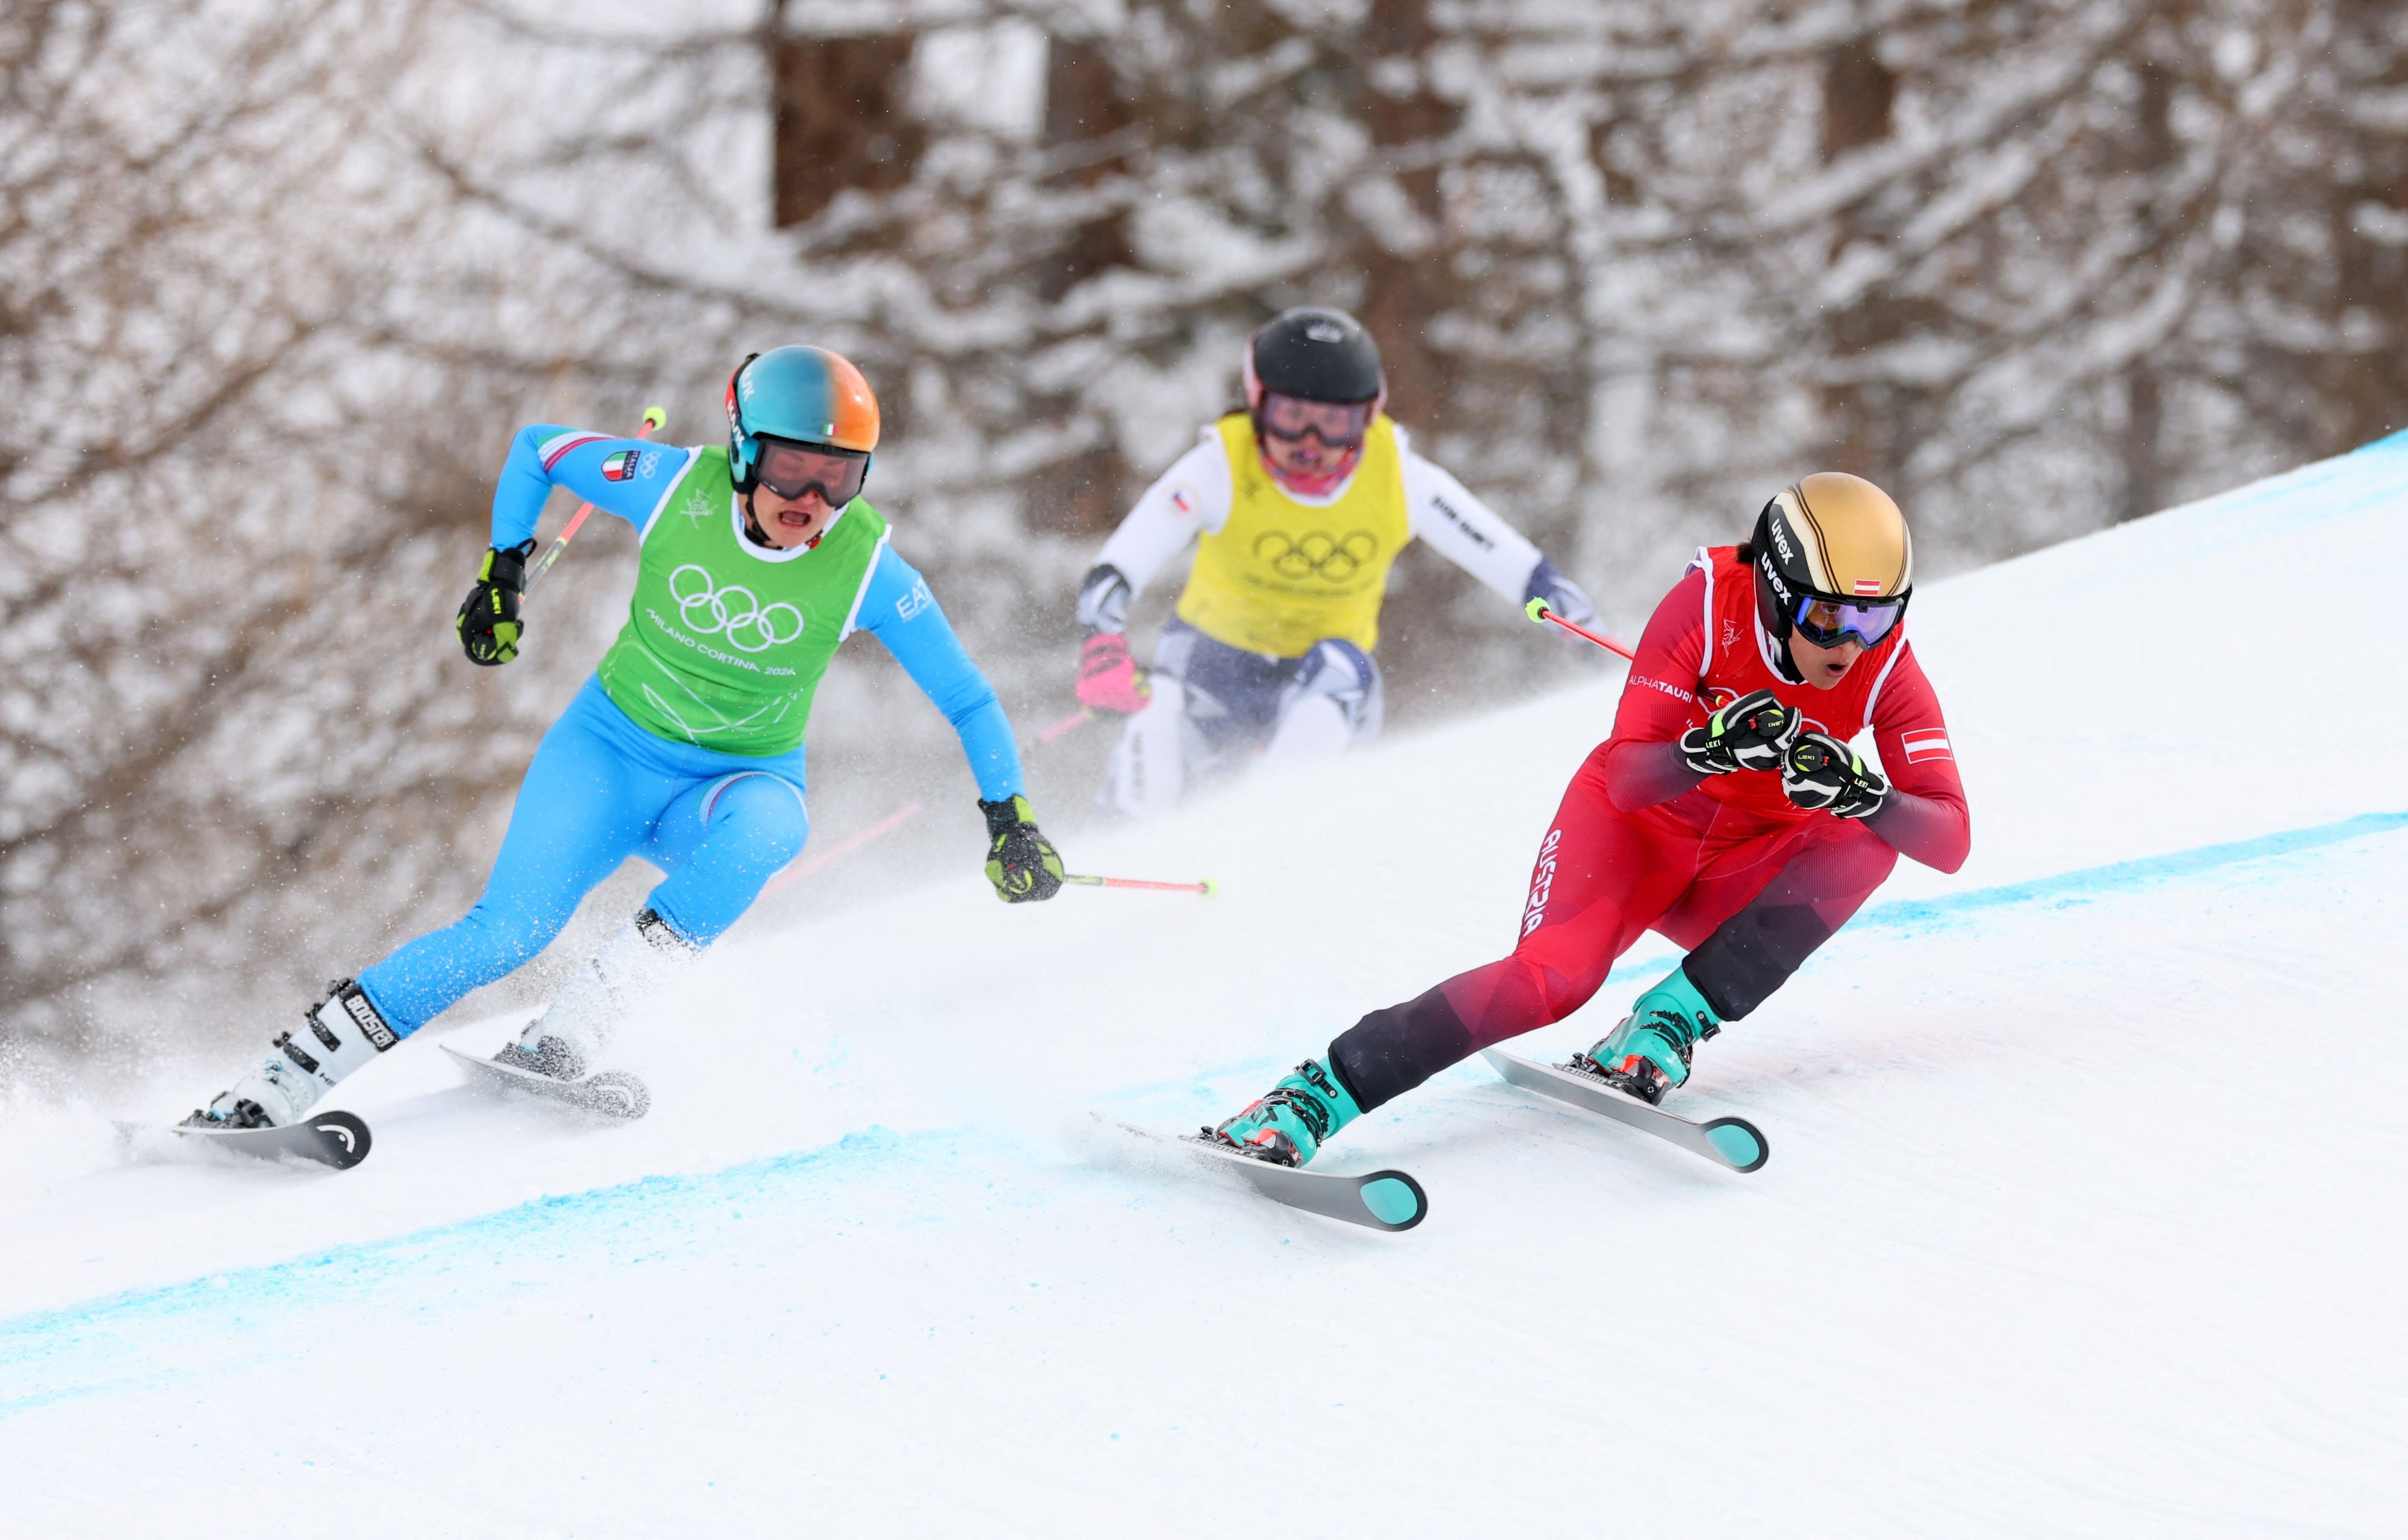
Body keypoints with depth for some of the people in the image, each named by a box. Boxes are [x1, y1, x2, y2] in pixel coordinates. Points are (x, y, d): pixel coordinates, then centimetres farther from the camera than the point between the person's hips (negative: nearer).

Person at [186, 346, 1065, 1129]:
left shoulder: (867, 568, -18)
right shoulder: (676, 488, -17)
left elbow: (968, 699, -8)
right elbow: (537, 450, 1)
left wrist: (1011, 819, -14)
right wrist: (501, 575, 3)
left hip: (742, 780, 0)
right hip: (613, 746, 0)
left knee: (770, 827, -37)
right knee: (509, 931, -21)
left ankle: (564, 1039, -35)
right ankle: (270, 1091, -15)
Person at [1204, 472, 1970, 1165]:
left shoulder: (1887, 669, -15)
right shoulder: (1708, 604, -22)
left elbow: (1950, 840, -21)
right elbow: (1626, 775, -26)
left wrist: (1858, 791, -41)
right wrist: (1712, 749, -47)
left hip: (1735, 880, 3)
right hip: (1635, 828, -3)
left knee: (1866, 846, -26)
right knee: (1553, 977, -30)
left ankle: (1667, 1025, -22)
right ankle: (1314, 1097, -26)